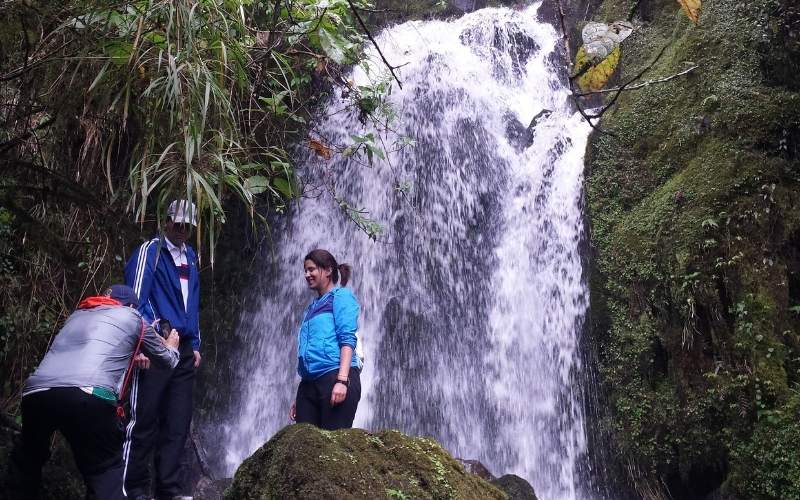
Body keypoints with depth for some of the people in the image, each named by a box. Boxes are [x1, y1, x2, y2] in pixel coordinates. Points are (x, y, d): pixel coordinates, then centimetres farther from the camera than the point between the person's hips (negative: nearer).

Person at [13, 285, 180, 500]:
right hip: (89, 397, -5)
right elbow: (168, 360, 37)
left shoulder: (77, 315, 36)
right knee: (105, 475, 7)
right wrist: (171, 347, 59)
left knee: (31, 458, 29)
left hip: (34, 393, 5)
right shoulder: (131, 316, 25)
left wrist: (132, 353, 64)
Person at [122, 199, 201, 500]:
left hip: (183, 349, 7)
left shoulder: (190, 257, 18)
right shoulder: (149, 251, -3)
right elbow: (136, 298, -10)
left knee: (178, 422, 5)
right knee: (144, 419, -4)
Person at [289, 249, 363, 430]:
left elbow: (348, 339, -8)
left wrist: (342, 381, -20)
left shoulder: (341, 296, 4)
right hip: (308, 383, 8)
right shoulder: (312, 306, 26)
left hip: (335, 378, -7)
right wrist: (299, 398, 22)